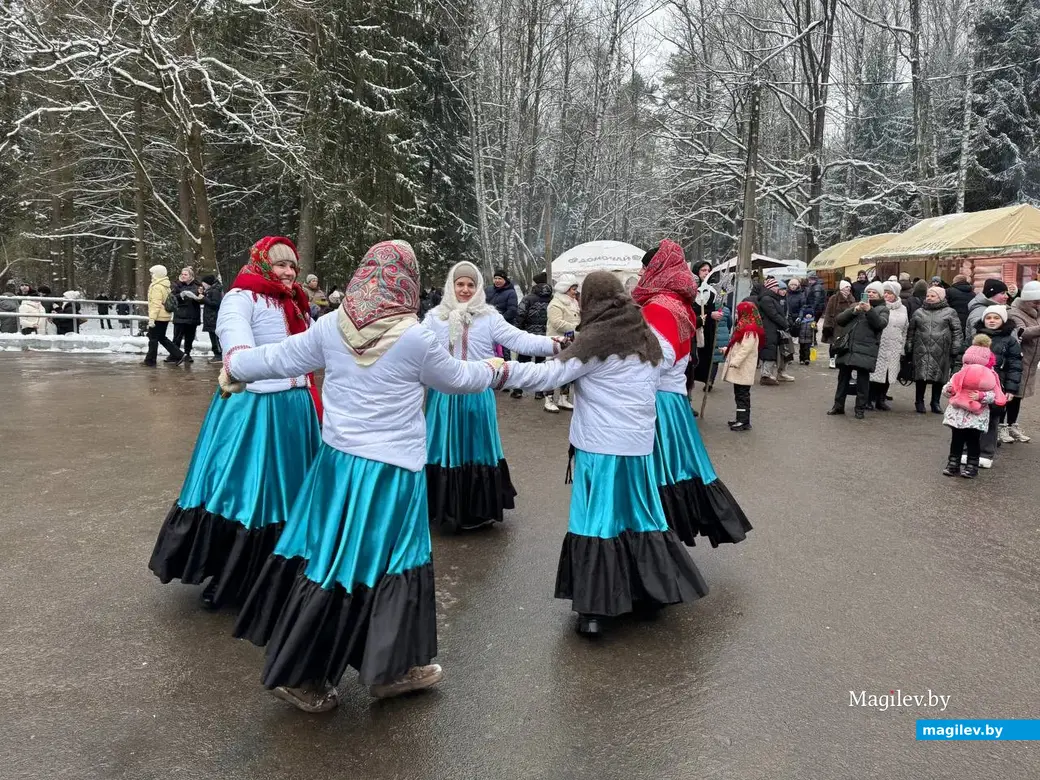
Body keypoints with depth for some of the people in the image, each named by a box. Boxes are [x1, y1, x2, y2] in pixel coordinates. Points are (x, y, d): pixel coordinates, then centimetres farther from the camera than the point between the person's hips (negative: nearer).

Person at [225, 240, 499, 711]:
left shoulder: (332, 327, -2)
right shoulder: (415, 337, -13)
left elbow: (281, 359, 11)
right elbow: (457, 378, 3)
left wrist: (234, 365, 30)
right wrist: (493, 369, 24)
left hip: (337, 461, 5)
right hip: (392, 469, -5)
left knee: (325, 561, 14)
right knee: (388, 565, 9)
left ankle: (296, 670, 26)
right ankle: (389, 668, 22)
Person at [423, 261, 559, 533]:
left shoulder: (489, 317, -1)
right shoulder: (435, 317, 2)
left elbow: (518, 340, -8)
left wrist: (554, 345, -19)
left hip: (478, 396, -1)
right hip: (444, 396, 1)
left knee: (476, 449, 8)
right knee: (446, 450, 7)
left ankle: (479, 511, 21)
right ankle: (447, 510, 20)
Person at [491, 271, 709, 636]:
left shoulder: (596, 339, -9)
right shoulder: (647, 338, 10)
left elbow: (550, 374, -13)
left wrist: (502, 371, -11)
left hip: (599, 446, -5)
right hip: (639, 445, 6)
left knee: (597, 520, 0)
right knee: (641, 515, 16)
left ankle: (594, 611, 3)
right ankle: (652, 591, 27)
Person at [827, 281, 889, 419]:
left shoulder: (882, 309, 11)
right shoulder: (856, 305, 19)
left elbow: (881, 324, -10)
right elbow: (839, 319, 8)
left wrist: (869, 310, -21)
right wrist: (853, 311, -6)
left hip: (865, 349, -3)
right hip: (847, 347, 3)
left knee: (862, 379, -2)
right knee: (843, 377, 7)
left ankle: (861, 408, 7)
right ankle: (838, 405, 16)